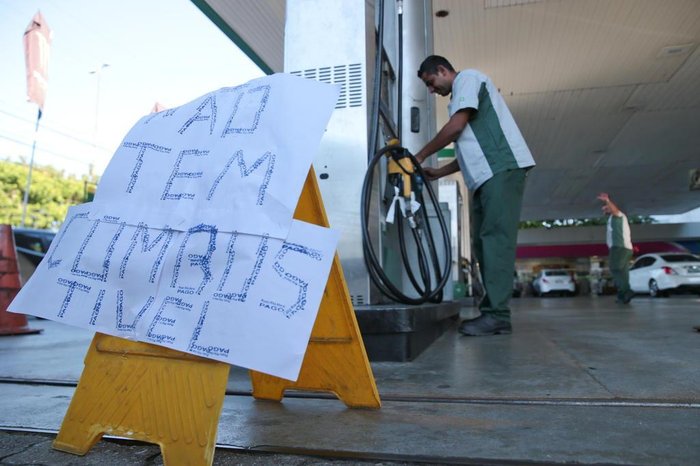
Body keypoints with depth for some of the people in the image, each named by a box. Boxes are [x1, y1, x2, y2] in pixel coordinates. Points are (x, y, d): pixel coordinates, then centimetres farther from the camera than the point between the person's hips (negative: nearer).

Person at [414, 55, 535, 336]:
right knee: (483, 241, 4)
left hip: (502, 169, -10)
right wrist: (438, 172, 20)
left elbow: (456, 126, -10)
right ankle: (491, 311, 6)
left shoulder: (468, 78, 4)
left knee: (495, 238, -16)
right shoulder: (460, 98, 30)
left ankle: (497, 315, -18)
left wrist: (421, 156, -2)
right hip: (487, 174, 10)